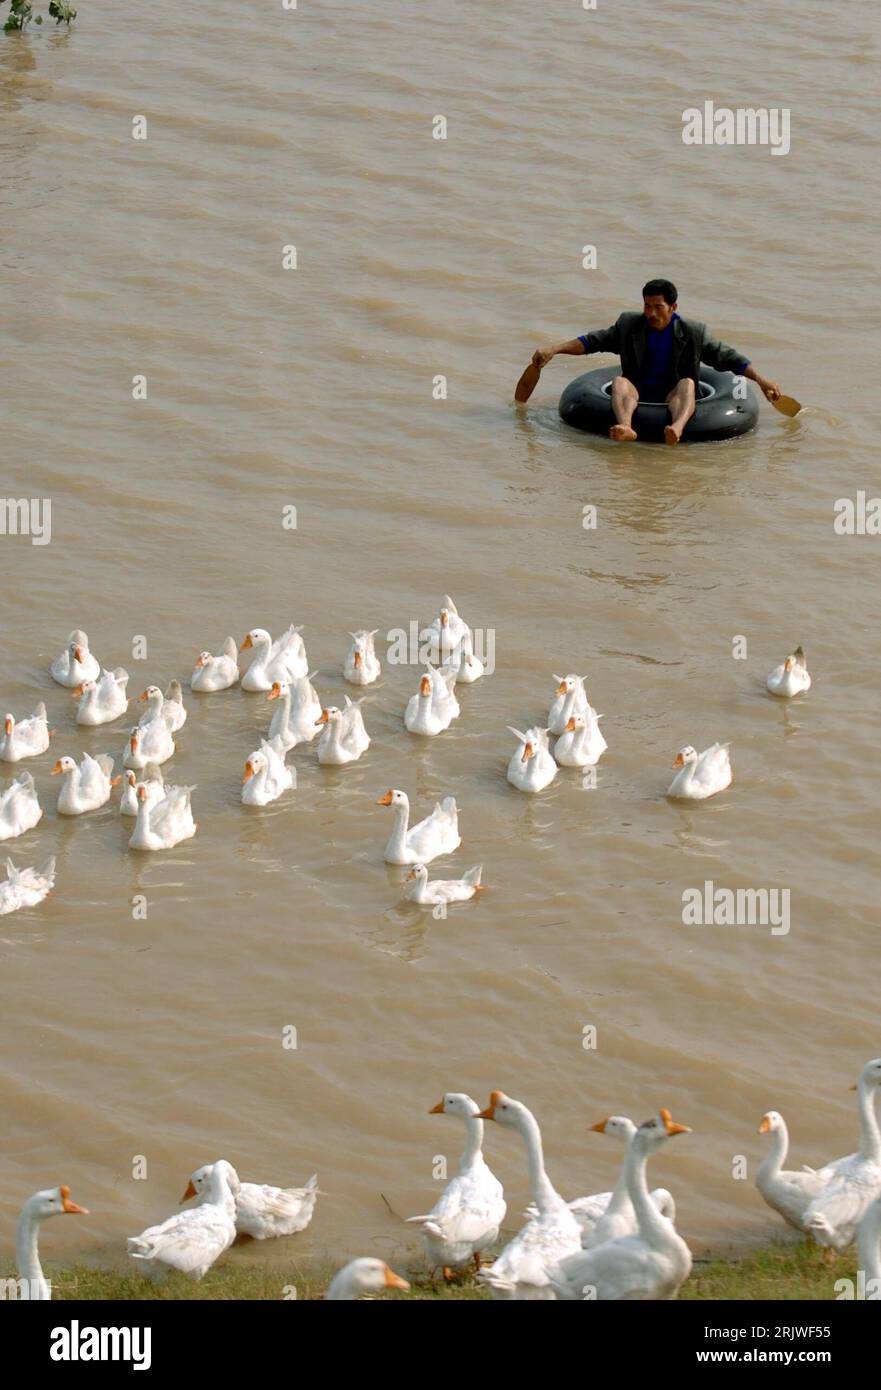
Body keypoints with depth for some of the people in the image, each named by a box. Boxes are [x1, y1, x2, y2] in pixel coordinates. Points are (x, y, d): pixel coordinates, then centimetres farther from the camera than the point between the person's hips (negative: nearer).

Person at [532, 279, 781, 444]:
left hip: (672, 398, -1)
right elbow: (594, 341, 9)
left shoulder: (692, 332, 6)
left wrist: (761, 380, 2)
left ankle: (677, 428, -64)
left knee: (687, 383, -32)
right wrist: (553, 350, 0)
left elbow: (727, 357, 8)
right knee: (620, 382, -29)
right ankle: (625, 427, -62)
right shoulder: (629, 326, 10)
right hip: (637, 396, 1)